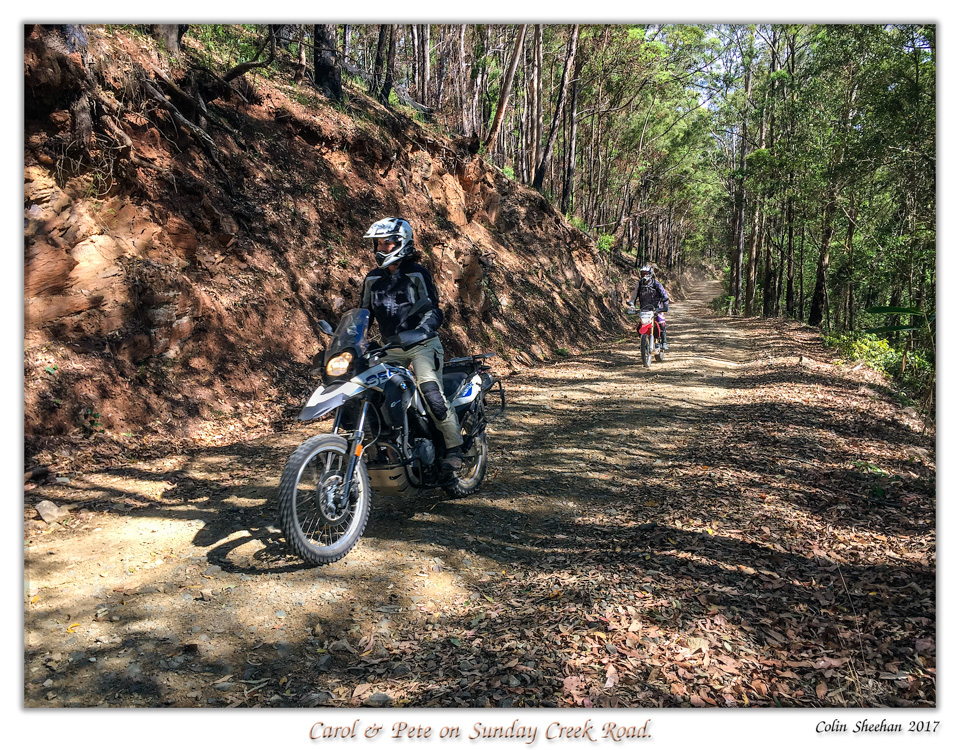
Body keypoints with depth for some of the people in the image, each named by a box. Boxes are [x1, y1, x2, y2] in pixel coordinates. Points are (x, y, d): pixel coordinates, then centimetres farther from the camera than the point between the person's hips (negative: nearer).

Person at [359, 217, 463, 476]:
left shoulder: (417, 274, -5)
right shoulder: (373, 279, 12)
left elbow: (434, 311, -11)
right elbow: (365, 314, 19)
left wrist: (418, 332, -30)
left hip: (422, 344, -6)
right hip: (391, 348, 6)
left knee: (431, 392, -22)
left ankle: (454, 449, -10)